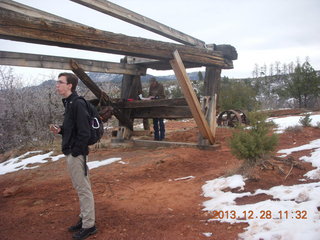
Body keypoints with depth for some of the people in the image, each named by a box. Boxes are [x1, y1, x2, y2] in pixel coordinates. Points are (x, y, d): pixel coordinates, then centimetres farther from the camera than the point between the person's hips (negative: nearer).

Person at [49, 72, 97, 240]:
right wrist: (60, 130, 2)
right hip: (70, 152, 10)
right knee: (80, 187, 18)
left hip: (76, 153, -10)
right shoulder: (68, 103, 12)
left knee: (83, 189, 0)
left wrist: (76, 152, -19)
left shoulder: (78, 104, -18)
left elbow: (84, 132, -22)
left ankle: (89, 225, 12)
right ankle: (84, 219, 31)